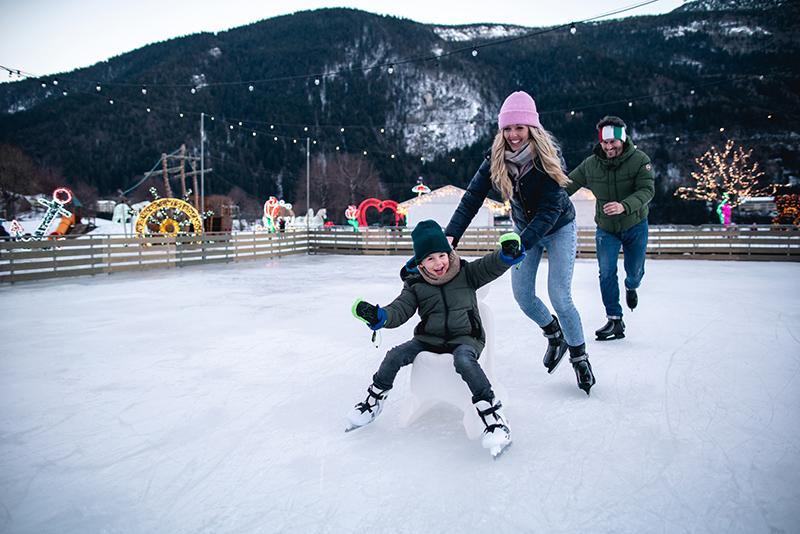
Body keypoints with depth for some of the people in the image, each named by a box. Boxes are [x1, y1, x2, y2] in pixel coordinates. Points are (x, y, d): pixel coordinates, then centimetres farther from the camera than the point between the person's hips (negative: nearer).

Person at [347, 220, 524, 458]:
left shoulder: (466, 273, -3)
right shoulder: (415, 285, 1)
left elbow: (492, 265, -12)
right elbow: (399, 311, -4)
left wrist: (509, 252, -35)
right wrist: (377, 315, -25)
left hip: (466, 338, -3)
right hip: (430, 339, 3)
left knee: (463, 360, -36)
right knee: (395, 355, -15)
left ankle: (492, 415, -28)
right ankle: (374, 401, 9)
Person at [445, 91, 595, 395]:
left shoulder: (549, 158, -28)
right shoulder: (496, 159, -17)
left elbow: (550, 210, -31)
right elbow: (472, 198, -19)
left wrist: (520, 244, -44)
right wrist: (450, 235, -33)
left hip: (558, 228, -4)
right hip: (525, 228, 4)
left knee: (559, 297, -10)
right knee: (522, 295, -1)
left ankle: (579, 356, 13)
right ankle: (554, 335, 29)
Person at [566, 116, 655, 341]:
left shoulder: (639, 160, -17)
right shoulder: (590, 164, -10)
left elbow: (646, 190, -28)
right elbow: (568, 185, -3)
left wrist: (624, 206, -46)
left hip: (635, 226, -1)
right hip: (605, 229, 1)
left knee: (635, 271, 10)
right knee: (606, 273, -10)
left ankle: (631, 287, 49)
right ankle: (615, 321, -1)